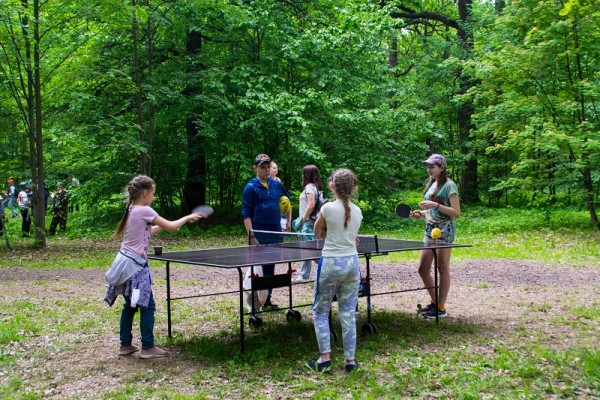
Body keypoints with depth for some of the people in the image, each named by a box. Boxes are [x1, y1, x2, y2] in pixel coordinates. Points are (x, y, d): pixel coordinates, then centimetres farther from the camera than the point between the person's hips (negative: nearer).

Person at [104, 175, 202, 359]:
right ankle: (147, 348, 4)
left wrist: (158, 226, 14)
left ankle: (125, 345, 22)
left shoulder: (132, 210, 11)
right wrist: (188, 217, 3)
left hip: (126, 261, 9)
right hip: (135, 264, -9)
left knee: (130, 305, 16)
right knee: (147, 306, -1)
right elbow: (171, 227, -11)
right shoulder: (144, 211, -15)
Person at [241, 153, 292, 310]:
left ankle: (267, 300, 22)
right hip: (260, 236, -5)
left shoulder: (277, 185, 8)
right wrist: (251, 236, -17)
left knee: (270, 268, 12)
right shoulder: (251, 187, -6)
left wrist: (288, 222, 14)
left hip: (276, 233, 5)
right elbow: (246, 214, -9)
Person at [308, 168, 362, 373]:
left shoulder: (328, 208, -12)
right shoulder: (357, 211, 3)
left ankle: (325, 357, 5)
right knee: (348, 313, 10)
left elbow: (318, 233, 4)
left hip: (331, 263, -4)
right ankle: (350, 360, 11)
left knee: (320, 311, 10)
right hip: (352, 262, 4)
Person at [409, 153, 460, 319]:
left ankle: (441, 308, 5)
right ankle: (434, 302, 23)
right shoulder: (431, 184, 15)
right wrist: (421, 213, 5)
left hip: (444, 230, -8)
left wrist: (435, 205, -22)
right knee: (423, 269, 8)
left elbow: (456, 212, -14)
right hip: (430, 229, 8)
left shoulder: (449, 185, -9)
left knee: (443, 269, -1)